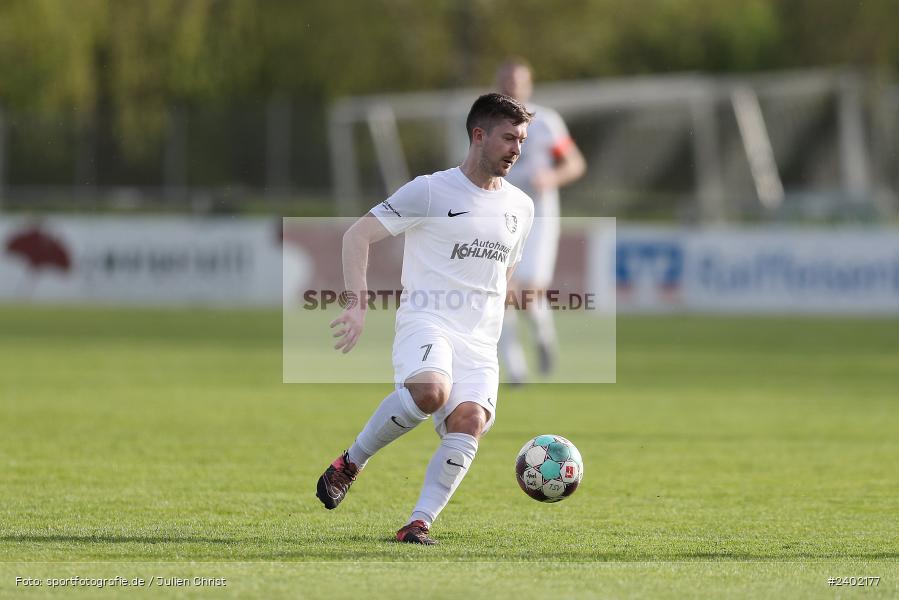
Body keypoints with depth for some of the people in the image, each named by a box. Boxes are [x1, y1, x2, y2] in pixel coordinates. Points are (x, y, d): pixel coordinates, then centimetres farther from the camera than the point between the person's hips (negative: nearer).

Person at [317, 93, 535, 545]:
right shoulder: (430, 191, -2)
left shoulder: (520, 207, 16)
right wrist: (357, 304, -14)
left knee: (470, 420, -22)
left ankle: (419, 524, -18)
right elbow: (357, 235, -4)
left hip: (480, 341, 5)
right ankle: (350, 464, -12)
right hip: (427, 323, -5)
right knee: (430, 390, -35)